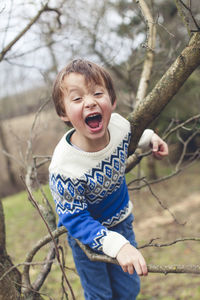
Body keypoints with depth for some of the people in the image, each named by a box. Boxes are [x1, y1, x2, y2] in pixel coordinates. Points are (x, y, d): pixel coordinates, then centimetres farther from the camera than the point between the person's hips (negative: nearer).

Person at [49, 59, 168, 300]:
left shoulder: (119, 124, -24)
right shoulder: (64, 169, -39)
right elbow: (76, 220, -29)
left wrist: (148, 138, -2)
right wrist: (117, 244, -39)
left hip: (121, 220, 5)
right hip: (86, 234, -4)